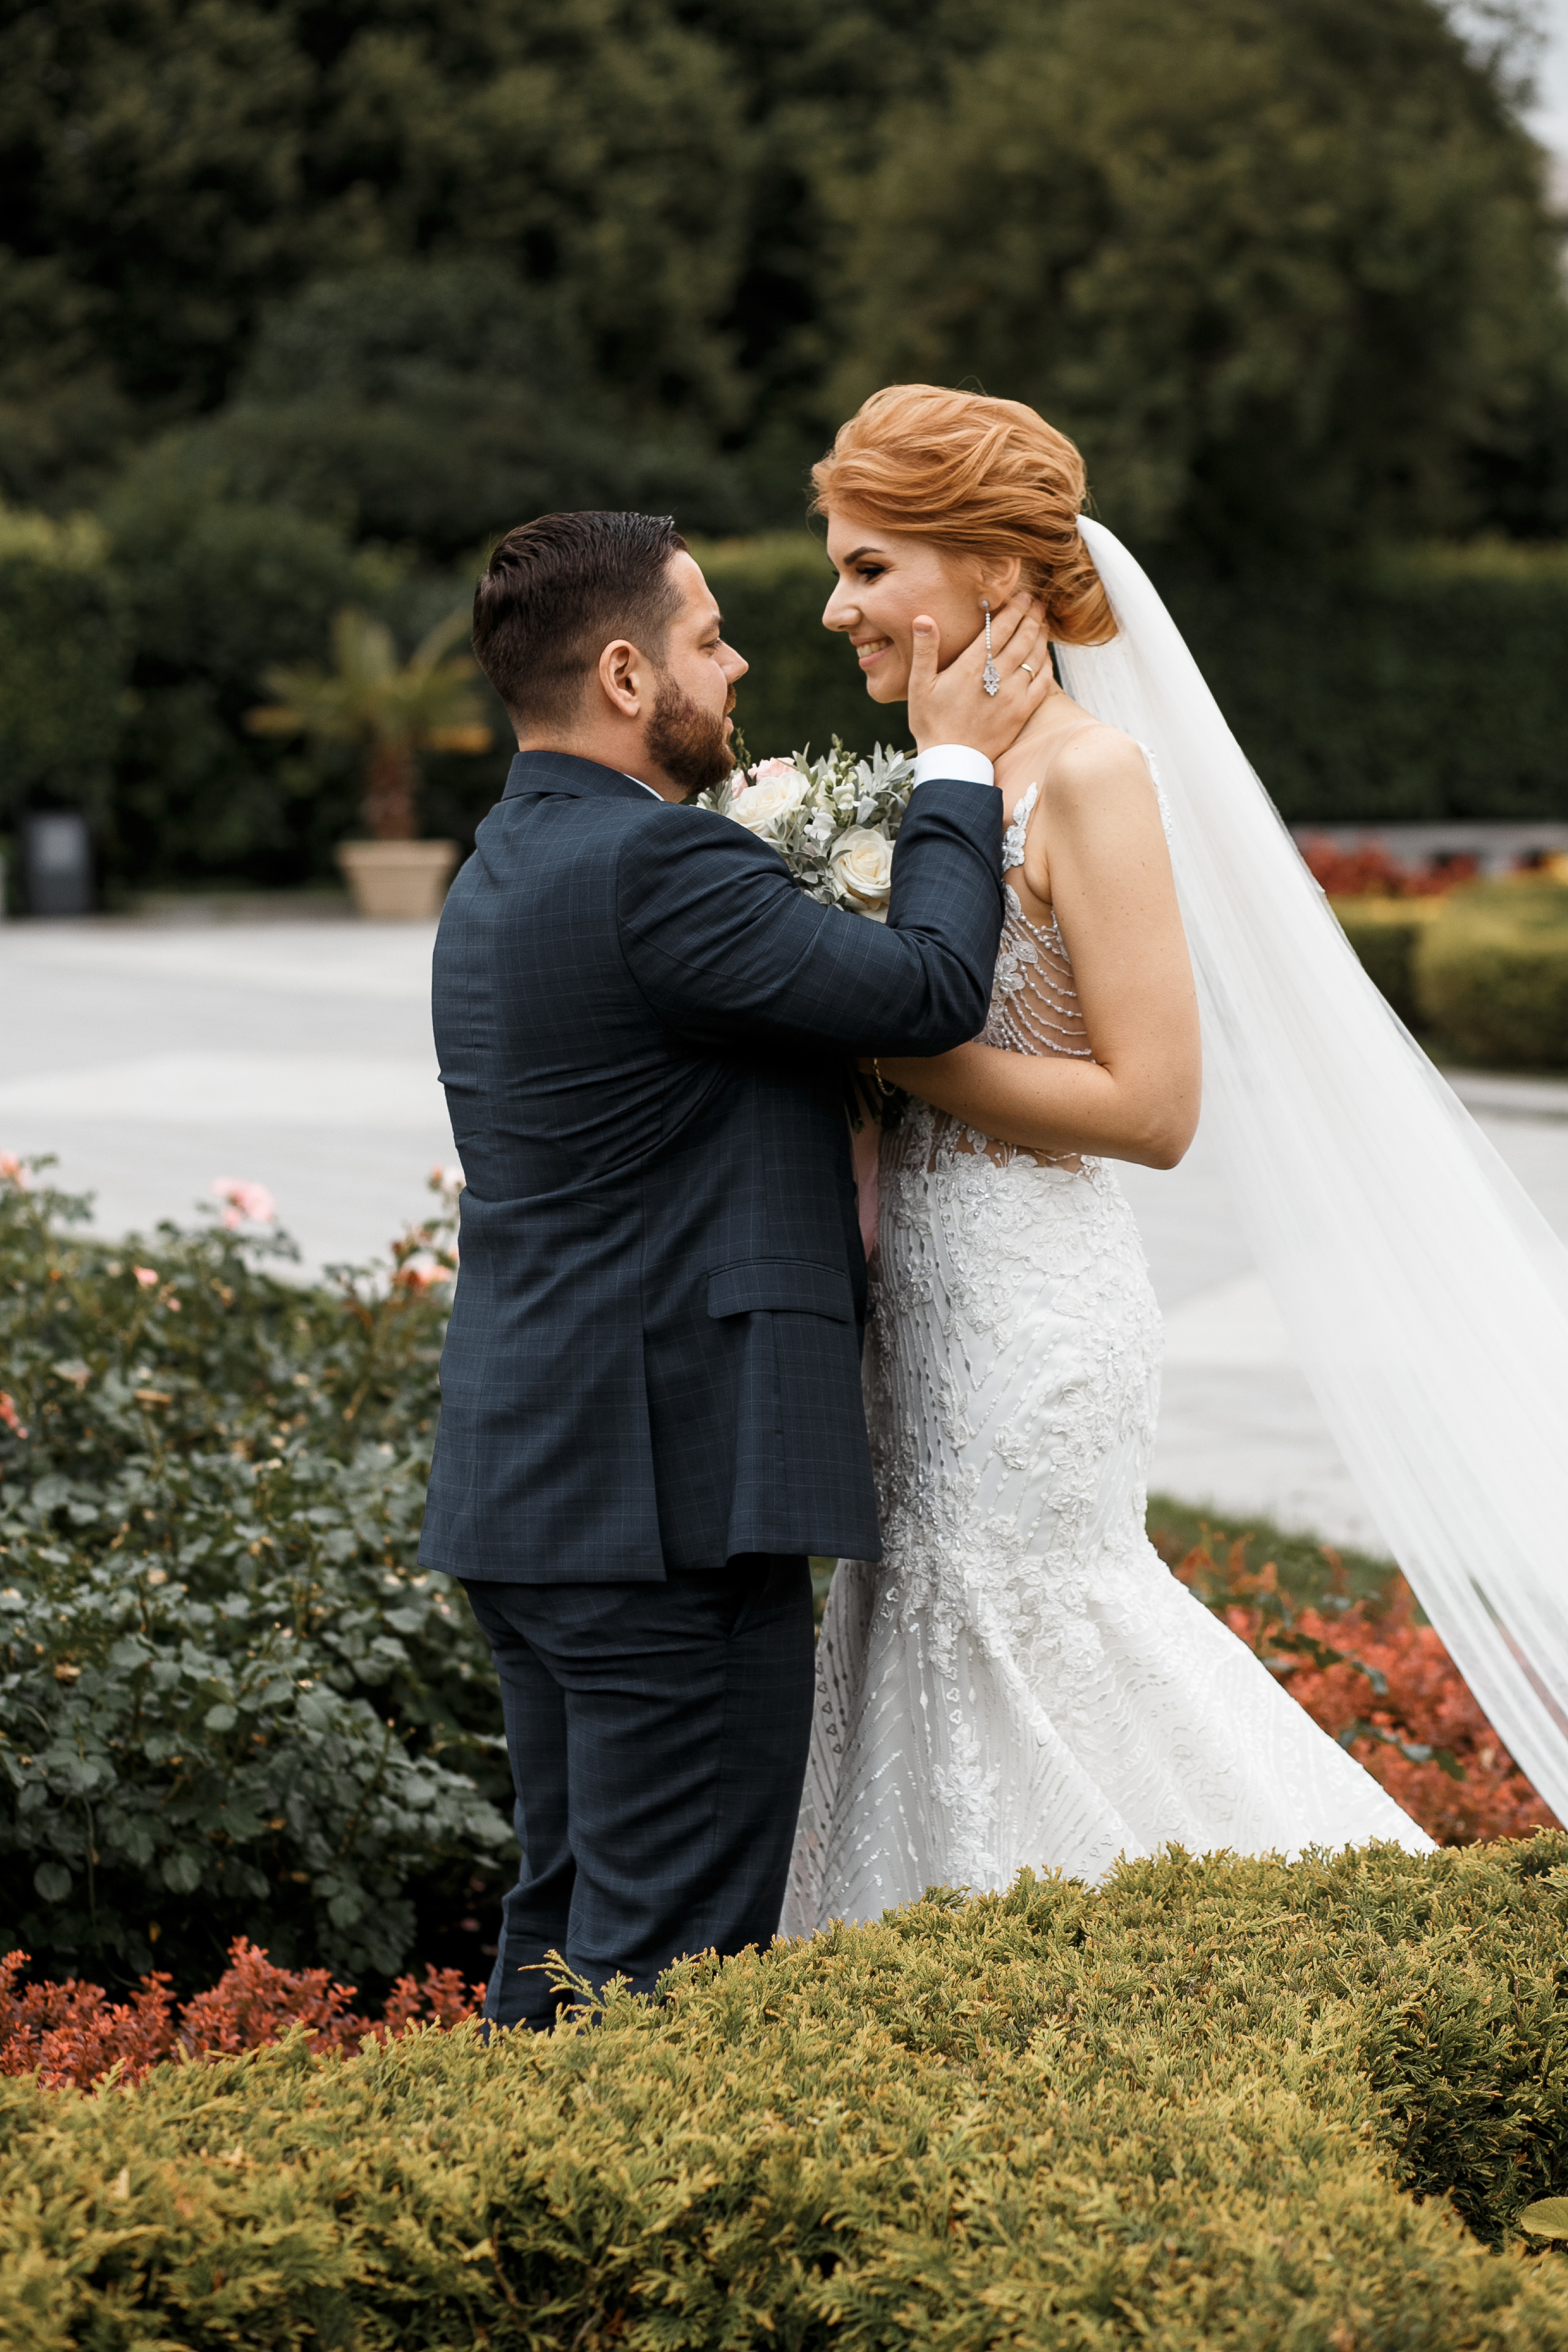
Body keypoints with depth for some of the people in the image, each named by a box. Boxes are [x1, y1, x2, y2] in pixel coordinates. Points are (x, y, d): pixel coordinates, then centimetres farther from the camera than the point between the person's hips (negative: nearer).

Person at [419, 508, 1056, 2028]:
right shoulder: (652, 862, -17)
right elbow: (931, 991, -15)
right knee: (671, 1963, -5)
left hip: (530, 1487, 10)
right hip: (674, 1493, -10)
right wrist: (956, 766, -2)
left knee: (568, 1915, 18)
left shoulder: (501, 870, 15)